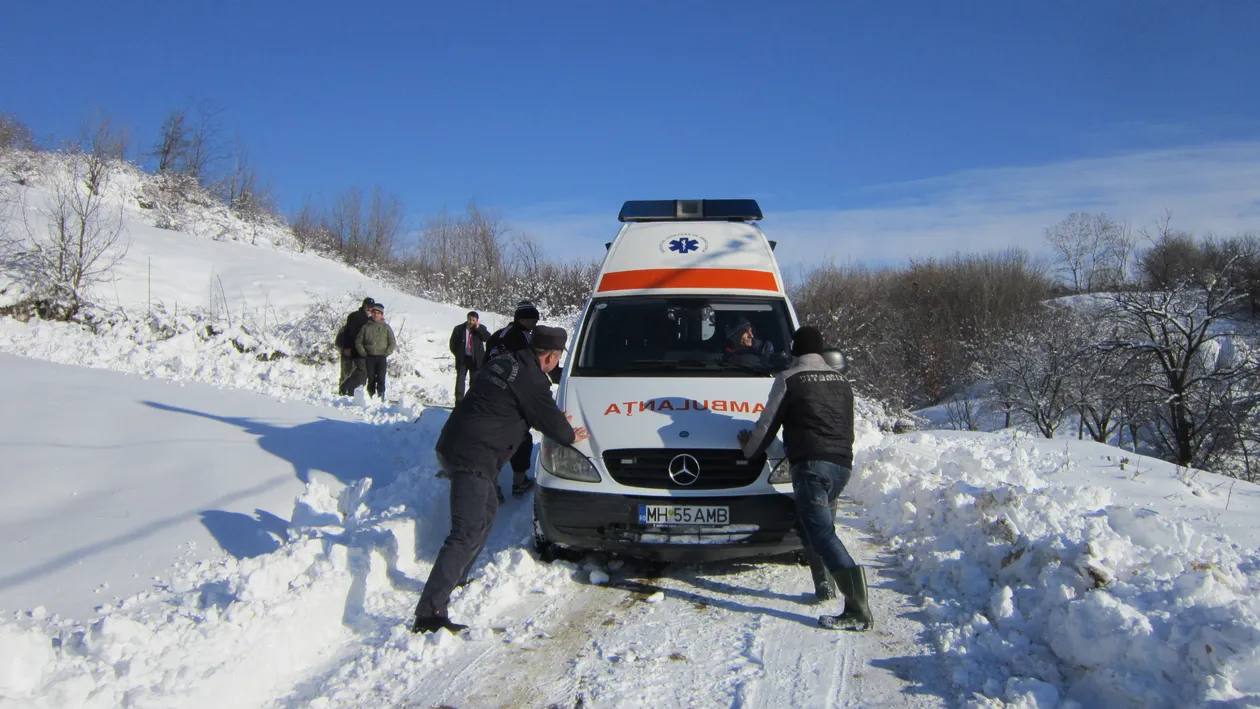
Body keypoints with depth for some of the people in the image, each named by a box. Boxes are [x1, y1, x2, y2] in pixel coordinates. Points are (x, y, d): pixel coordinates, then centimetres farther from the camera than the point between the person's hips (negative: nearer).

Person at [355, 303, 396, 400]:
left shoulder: (386, 327, 6)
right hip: (369, 357, 1)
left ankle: (381, 398, -5)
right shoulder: (366, 327, 8)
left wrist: (386, 354, -4)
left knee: (381, 379, -7)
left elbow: (392, 343, 6)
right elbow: (358, 342, 10)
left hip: (381, 357, -1)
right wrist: (364, 353, 0)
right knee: (371, 379, 3)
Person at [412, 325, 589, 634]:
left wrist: (557, 422, 34)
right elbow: (550, 419, 0)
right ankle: (429, 614, -21)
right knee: (467, 534, -15)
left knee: (488, 511, 28)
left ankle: (457, 578, 33)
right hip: (471, 459, -10)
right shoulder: (532, 380, -12)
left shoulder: (503, 362, 16)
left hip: (452, 446, 10)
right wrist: (570, 435, 20)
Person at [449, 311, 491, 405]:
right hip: (462, 359, 0)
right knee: (460, 379, 0)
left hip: (475, 359, 0)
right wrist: (458, 354, 4)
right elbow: (453, 343, 8)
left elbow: (488, 338, -16)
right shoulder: (459, 329, -1)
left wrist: (478, 328, -20)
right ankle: (459, 401, 3)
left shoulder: (481, 328, 0)